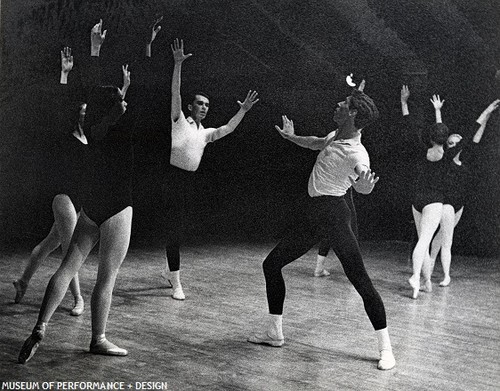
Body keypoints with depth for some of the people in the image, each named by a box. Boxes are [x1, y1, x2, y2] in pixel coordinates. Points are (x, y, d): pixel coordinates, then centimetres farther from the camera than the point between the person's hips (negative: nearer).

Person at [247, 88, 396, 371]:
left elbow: (363, 186, -37)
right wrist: (292, 137, 39)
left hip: (333, 214, -9)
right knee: (271, 264, 11)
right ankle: (275, 333, 22)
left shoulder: (357, 154, -18)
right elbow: (318, 144, 31)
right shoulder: (336, 135, 7)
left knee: (360, 280, -13)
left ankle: (386, 349, -4)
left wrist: (365, 184, -58)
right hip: (310, 214, 9)